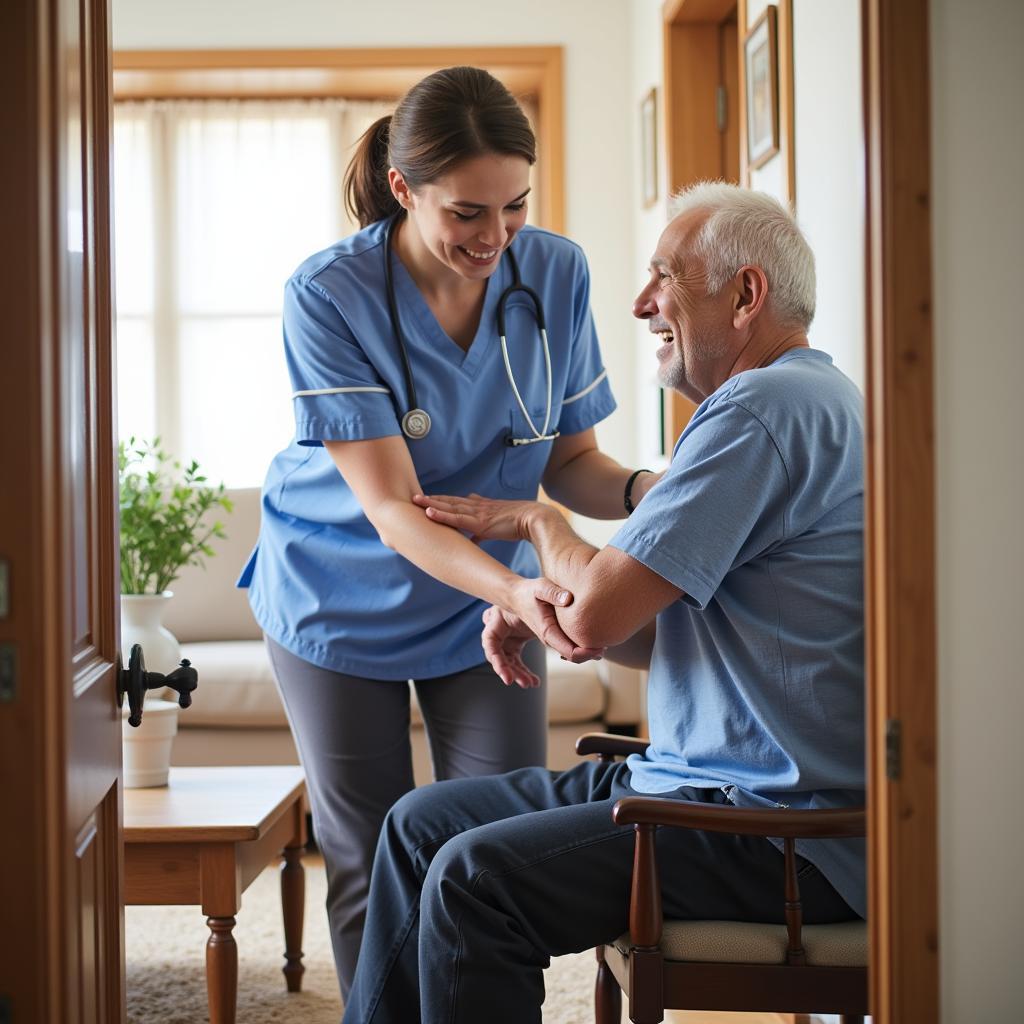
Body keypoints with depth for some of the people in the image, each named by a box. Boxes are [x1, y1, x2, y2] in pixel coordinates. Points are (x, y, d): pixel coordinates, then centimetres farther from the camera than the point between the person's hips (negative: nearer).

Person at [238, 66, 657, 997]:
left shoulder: (556, 274, -13)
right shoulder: (330, 297, -24)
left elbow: (570, 463, -6)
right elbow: (393, 508, -29)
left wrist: (644, 490, -30)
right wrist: (516, 589, -46)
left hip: (486, 603, 2)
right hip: (341, 601, -2)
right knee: (371, 866, 8)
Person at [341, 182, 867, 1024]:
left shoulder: (764, 408, -17)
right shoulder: (795, 404, 19)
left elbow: (597, 614, -20)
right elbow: (668, 635, 20)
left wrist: (537, 521, 2)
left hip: (783, 831, -11)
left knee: (474, 878, -22)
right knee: (422, 824, 9)